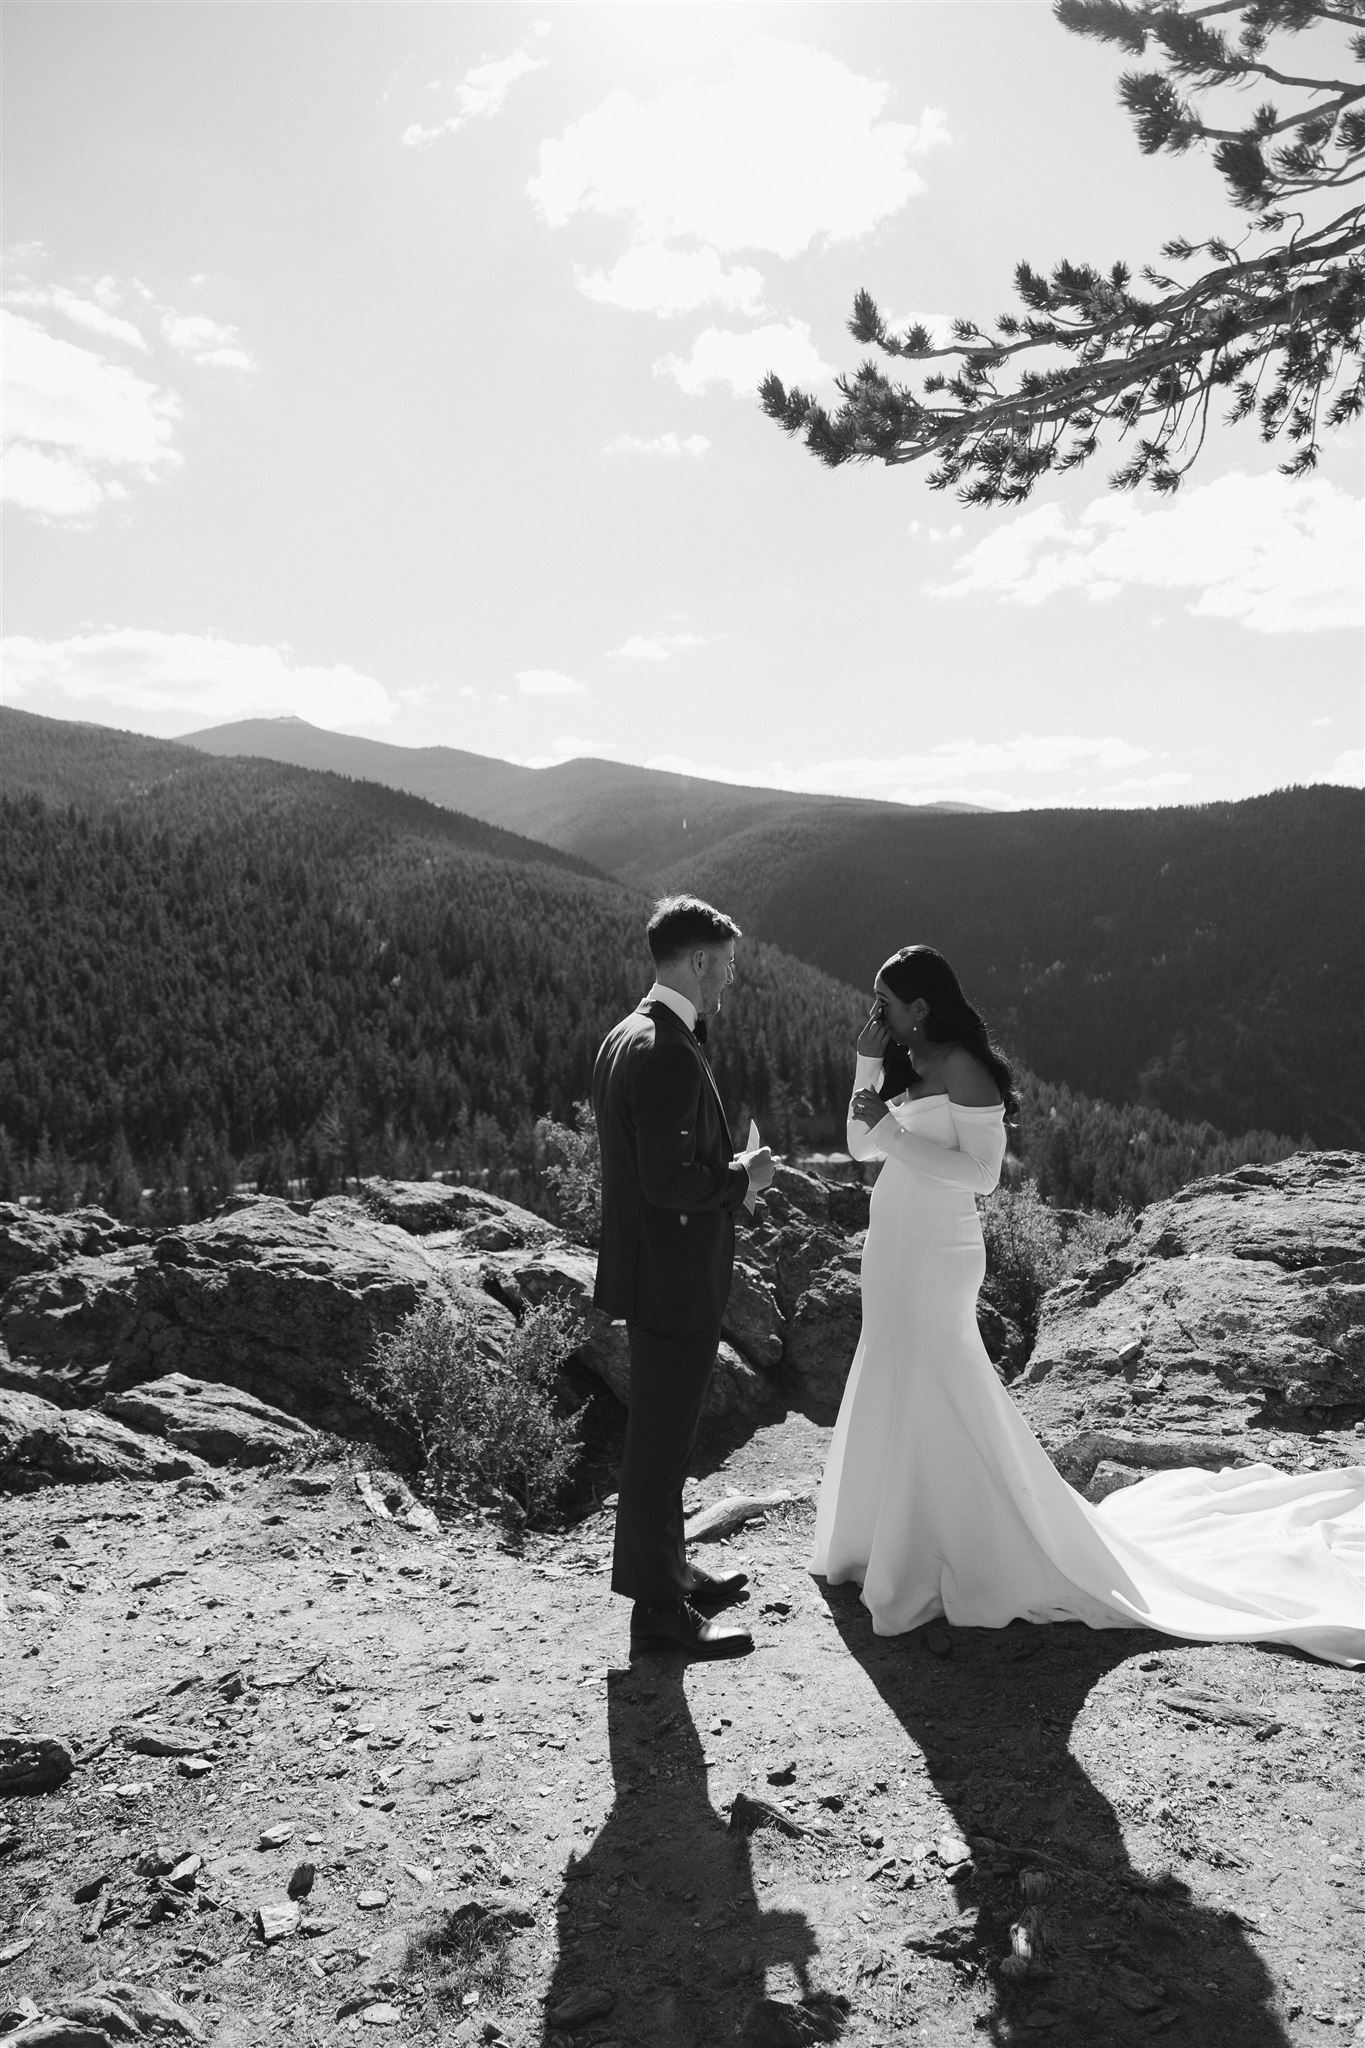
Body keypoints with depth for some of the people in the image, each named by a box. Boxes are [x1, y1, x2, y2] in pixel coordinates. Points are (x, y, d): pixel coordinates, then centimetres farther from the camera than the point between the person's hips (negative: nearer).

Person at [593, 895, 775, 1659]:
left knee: (659, 1438, 22)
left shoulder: (626, 1036, 8)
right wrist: (743, 1176, -12)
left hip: (650, 1271, 10)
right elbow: (671, 1182, -27)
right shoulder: (668, 1053, -23)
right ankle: (661, 1612, 18)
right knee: (662, 1446, 3)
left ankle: (667, 1572, 39)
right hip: (676, 1280, -10)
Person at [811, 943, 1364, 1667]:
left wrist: (894, 1131, -23)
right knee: (896, 1401, 19)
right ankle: (896, 1540, 35)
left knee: (936, 1404, 0)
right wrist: (866, 1064, 0)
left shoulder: (962, 1069, -17)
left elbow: (982, 1172, -21)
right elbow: (861, 1148, 10)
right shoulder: (907, 1069, 9)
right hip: (897, 1255, 9)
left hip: (934, 1259, -9)